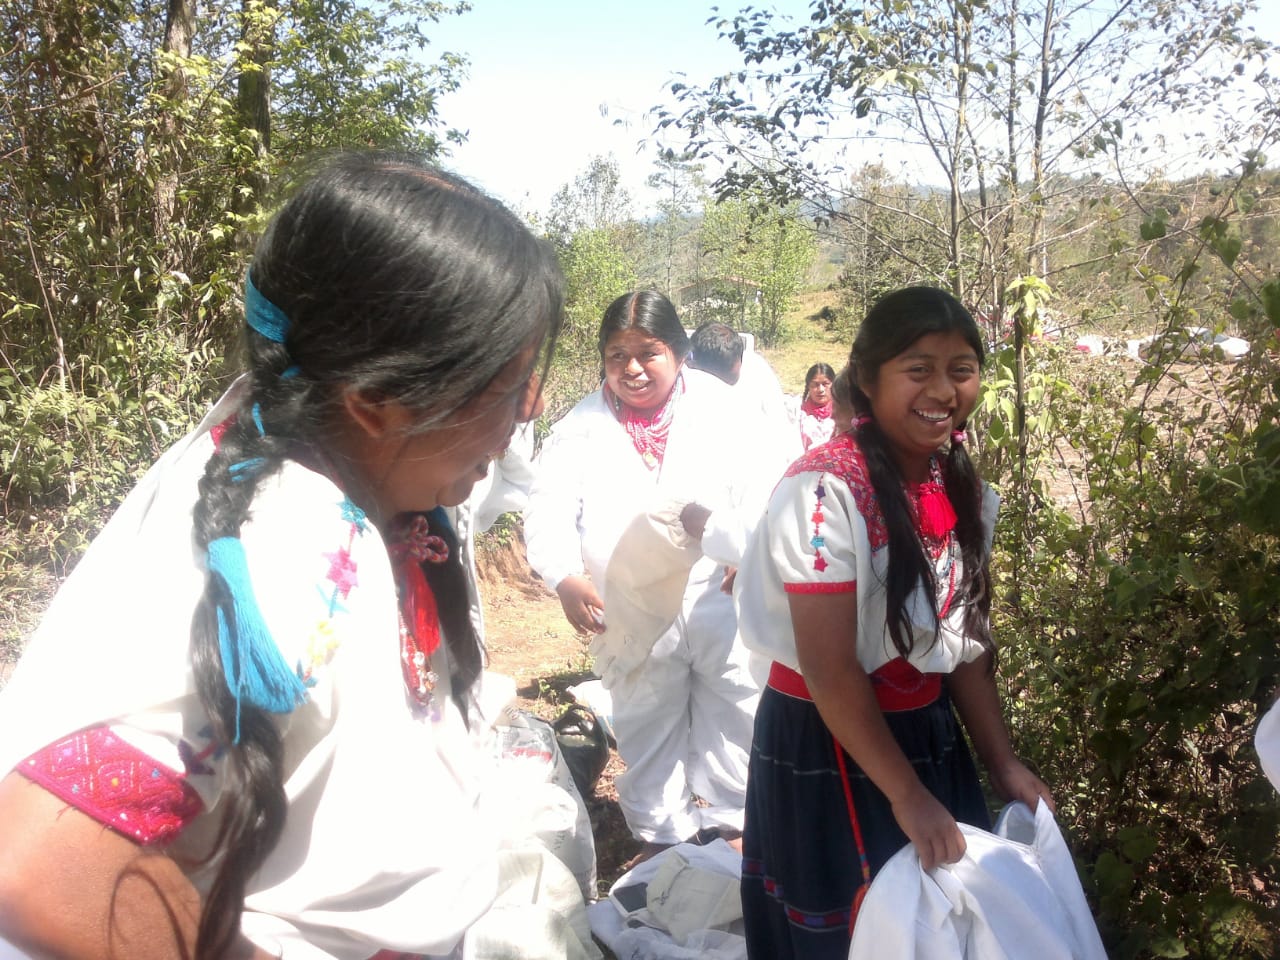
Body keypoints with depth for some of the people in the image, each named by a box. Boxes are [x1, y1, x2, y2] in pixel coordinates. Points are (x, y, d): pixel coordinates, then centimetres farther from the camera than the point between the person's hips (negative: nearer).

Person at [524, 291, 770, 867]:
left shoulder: (717, 407, -4)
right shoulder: (582, 426, -3)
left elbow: (756, 492, -5)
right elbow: (549, 507, -12)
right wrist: (565, 577, -29)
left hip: (717, 597, 0)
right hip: (630, 609, 1)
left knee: (732, 709, 13)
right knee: (647, 724, 16)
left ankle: (730, 818, 35)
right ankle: (660, 831, 35)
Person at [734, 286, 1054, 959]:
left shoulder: (962, 493, 0)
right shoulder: (826, 492, -24)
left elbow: (963, 642, 5)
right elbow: (830, 670, -23)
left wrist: (1002, 764, 1)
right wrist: (906, 795, -19)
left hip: (927, 736, 7)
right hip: (825, 748, -7)